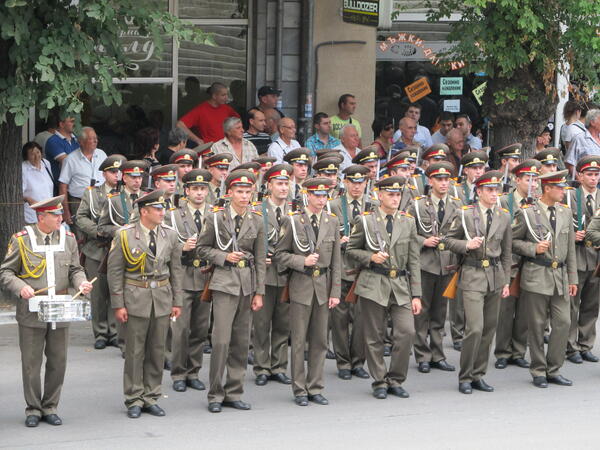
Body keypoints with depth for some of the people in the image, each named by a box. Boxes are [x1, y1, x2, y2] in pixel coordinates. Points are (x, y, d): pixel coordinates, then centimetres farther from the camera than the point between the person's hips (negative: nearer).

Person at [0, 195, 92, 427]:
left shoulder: (68, 239, 7)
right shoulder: (21, 240, -3)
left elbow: (74, 269, 13)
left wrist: (81, 282, -9)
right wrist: (20, 288, -18)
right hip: (31, 312, -3)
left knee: (58, 362, 6)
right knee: (31, 363, 2)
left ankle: (50, 408, 19)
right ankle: (33, 409, 14)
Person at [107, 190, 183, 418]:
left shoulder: (170, 235, 5)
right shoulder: (124, 235, -6)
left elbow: (176, 270, 11)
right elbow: (114, 271, -4)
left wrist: (177, 302, 8)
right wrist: (118, 305, -8)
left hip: (162, 299, 3)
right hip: (136, 299, -3)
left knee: (157, 350, 7)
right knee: (135, 352, 1)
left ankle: (151, 398, 17)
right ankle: (134, 400, 10)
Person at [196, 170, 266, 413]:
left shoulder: (256, 222, 7)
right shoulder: (216, 218, -2)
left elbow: (260, 259, 9)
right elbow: (202, 248, 5)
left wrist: (259, 292, 5)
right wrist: (224, 256, -11)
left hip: (248, 283, 4)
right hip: (224, 282, -4)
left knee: (241, 341, 6)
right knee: (221, 339, -10)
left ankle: (234, 393, 15)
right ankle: (215, 395, 0)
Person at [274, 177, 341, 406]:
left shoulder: (332, 222, 6)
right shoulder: (293, 222, -3)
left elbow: (336, 260, 7)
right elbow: (279, 254, -1)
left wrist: (335, 292, 2)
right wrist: (302, 261, -16)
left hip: (323, 286, 3)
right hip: (301, 286, -3)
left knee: (320, 340, 7)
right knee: (299, 341, 1)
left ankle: (315, 389, 15)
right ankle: (299, 390, 8)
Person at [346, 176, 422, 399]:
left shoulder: (408, 222, 9)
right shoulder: (365, 221, 2)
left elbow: (414, 261, 9)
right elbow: (351, 249, 8)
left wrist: (416, 295, 4)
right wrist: (370, 257, -12)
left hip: (400, 284, 2)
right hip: (373, 285, -2)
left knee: (407, 332, -10)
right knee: (374, 337, 2)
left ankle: (395, 380, 6)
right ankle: (379, 382, 16)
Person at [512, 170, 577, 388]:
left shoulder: (566, 212, 11)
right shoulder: (527, 213, -4)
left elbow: (570, 249, 14)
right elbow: (513, 241, 1)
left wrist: (572, 278, 12)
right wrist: (533, 248, -15)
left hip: (560, 276, 4)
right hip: (537, 277, -4)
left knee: (563, 323, 0)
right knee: (537, 325, 2)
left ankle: (553, 370, 13)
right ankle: (538, 372, 12)